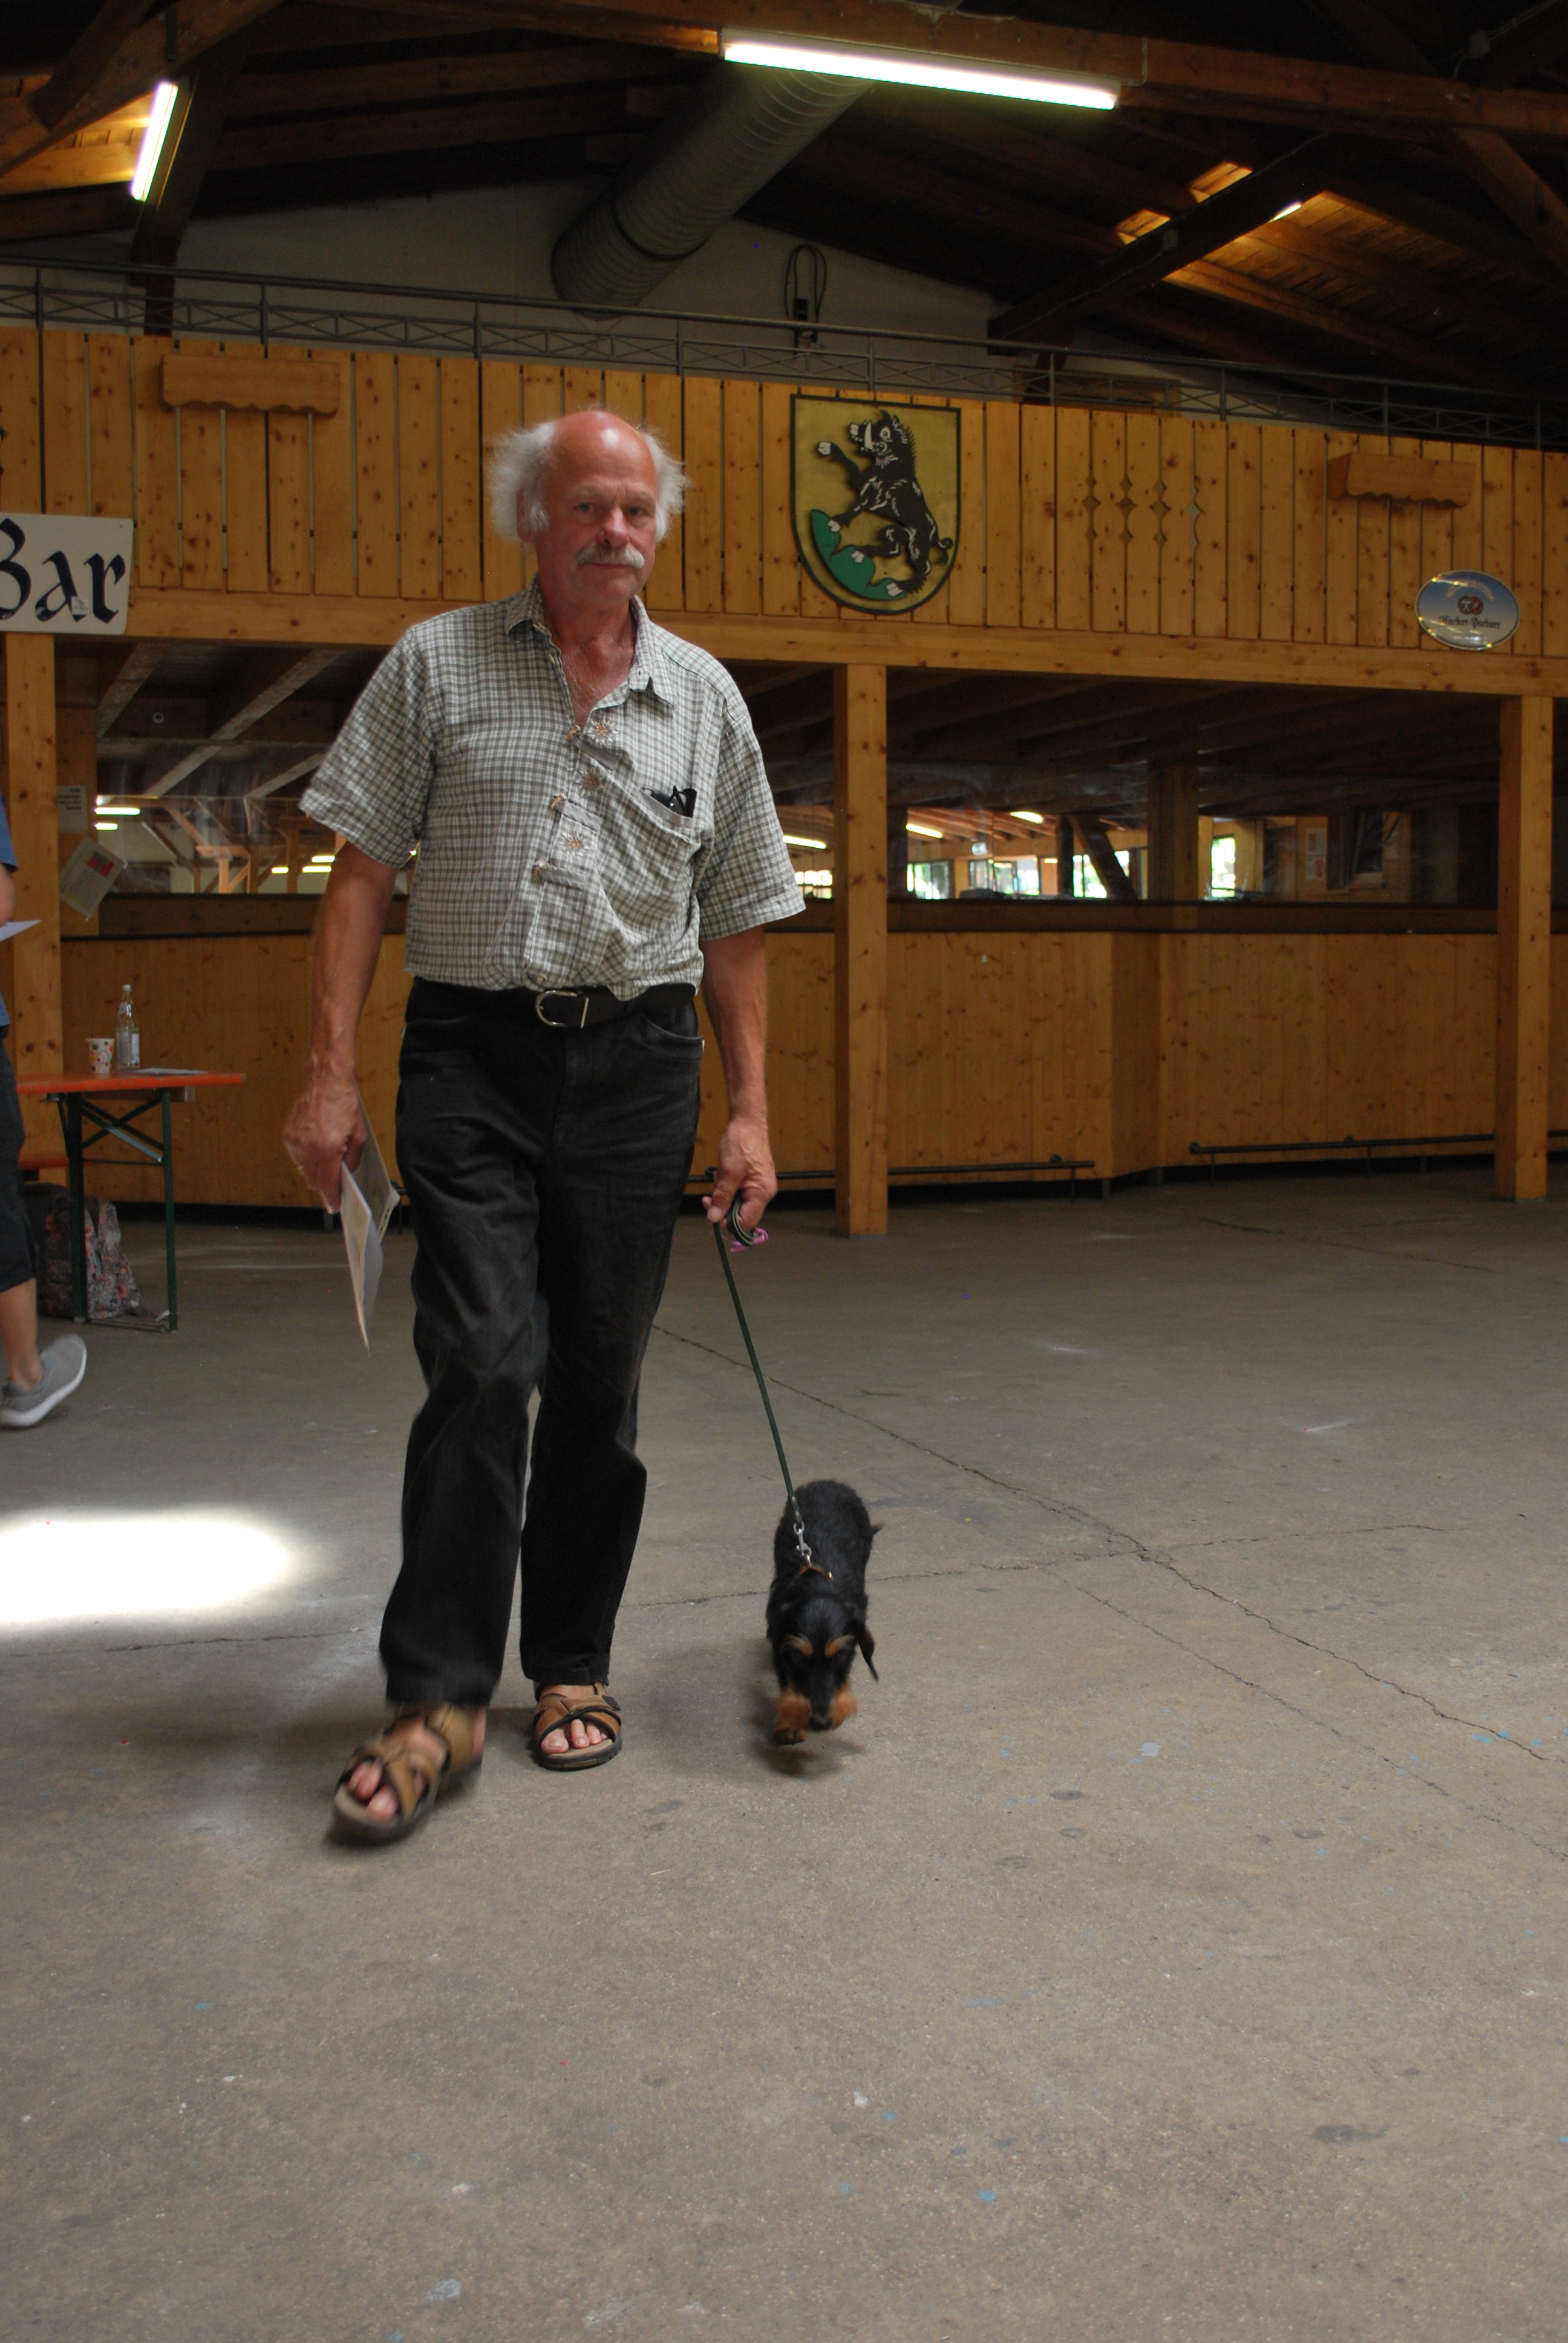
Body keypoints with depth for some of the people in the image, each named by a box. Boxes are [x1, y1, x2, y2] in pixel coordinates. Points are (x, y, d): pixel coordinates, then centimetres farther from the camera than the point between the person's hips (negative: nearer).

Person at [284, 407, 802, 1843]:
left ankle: (574, 1663, 21)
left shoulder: (703, 697, 10)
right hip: (474, 1052, -2)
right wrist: (331, 1072, -7)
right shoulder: (437, 666, 4)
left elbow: (735, 924, 12)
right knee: (480, 1364, -10)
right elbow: (364, 869, 1)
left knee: (603, 1377, 6)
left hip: (636, 1058, 2)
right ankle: (439, 1696, 0)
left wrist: (750, 1113, 6)